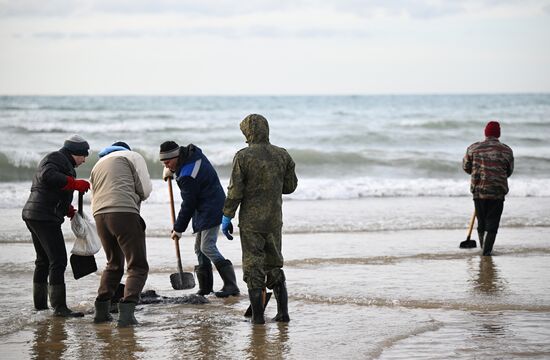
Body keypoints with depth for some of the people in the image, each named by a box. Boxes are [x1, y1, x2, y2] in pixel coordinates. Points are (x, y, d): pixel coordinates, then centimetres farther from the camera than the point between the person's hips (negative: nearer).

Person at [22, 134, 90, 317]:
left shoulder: (62, 162, 25)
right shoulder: (56, 158, -8)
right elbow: (47, 176, -28)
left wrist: (68, 209, 16)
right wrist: (75, 183, -25)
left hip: (32, 214, 11)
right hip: (45, 217, -11)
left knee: (43, 260, 20)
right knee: (58, 261, -13)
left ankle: (39, 302, 29)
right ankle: (59, 307, -17)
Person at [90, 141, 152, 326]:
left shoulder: (98, 165, 31)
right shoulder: (132, 156, 13)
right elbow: (145, 189, 4)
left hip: (99, 215, 6)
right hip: (125, 212, -6)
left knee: (114, 264, 23)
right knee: (138, 266, -3)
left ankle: (101, 309, 18)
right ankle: (127, 310, -20)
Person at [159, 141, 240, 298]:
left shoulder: (188, 176, -25)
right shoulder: (193, 152, 3)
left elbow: (188, 205, -19)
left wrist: (178, 229, -9)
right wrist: (170, 170, 19)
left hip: (210, 211, -11)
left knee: (208, 247, -16)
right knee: (199, 247, 13)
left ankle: (231, 286, -20)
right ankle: (205, 287, 18)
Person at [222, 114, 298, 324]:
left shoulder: (243, 157, -12)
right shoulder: (282, 155, 1)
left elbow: (235, 191, -12)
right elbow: (290, 186, 8)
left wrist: (227, 217, -4)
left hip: (251, 221, -4)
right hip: (274, 220, 4)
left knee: (253, 267, 3)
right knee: (274, 266, 16)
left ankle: (258, 315, 3)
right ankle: (283, 312, 14)